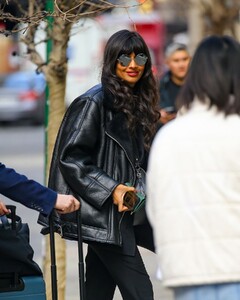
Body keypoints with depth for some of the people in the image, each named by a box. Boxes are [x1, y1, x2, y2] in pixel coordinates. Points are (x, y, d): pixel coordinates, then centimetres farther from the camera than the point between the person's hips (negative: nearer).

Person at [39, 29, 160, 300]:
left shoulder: (139, 102, 15)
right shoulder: (94, 102, -11)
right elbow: (70, 157, -15)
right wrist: (110, 189, -21)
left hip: (124, 210, 8)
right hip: (103, 213, -8)